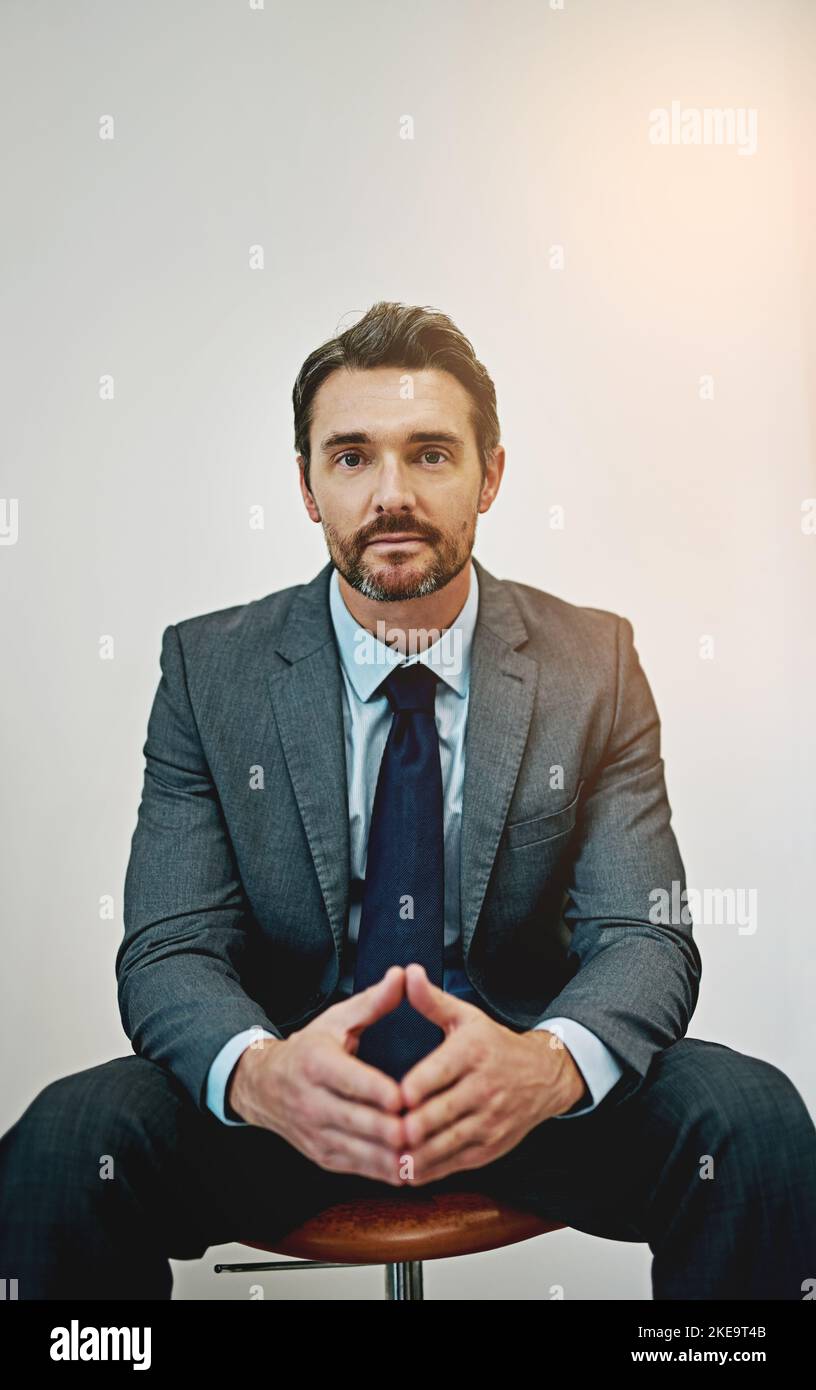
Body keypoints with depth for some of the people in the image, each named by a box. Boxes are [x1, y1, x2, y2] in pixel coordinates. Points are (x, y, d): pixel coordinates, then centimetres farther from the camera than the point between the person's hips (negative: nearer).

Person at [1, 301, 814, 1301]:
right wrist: (261, 1073, -32)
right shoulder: (209, 669, -3)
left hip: (520, 1092, 1)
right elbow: (169, 949, -9)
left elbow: (644, 939, -8)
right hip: (295, 1097, 0)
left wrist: (549, 1064, -32)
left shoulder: (593, 664, -3)